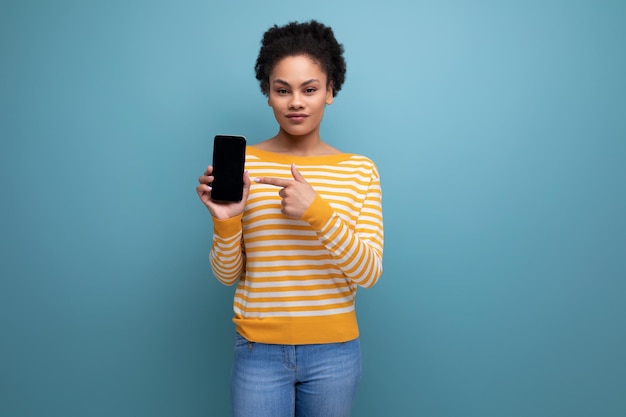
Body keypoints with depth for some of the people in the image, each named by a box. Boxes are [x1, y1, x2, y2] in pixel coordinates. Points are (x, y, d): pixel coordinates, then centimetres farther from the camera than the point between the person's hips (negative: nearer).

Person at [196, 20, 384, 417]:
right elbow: (227, 274, -1)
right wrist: (225, 221, -21)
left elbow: (369, 273, -10)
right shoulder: (241, 164, -3)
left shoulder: (360, 170, -2)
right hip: (259, 350, 0)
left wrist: (318, 211, -24)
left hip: (334, 350, 1)